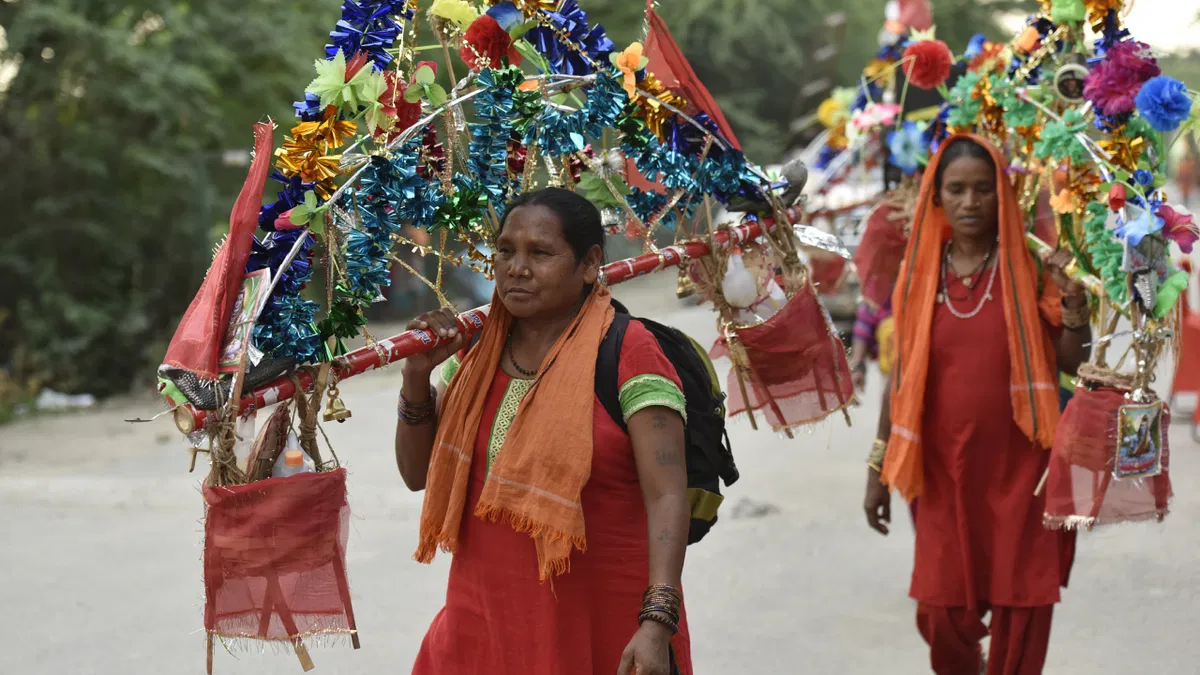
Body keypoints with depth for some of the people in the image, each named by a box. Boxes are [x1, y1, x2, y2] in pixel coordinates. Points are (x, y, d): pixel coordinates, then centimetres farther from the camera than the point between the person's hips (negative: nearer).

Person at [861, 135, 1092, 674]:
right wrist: (879, 468, 7)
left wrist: (1074, 300, -19)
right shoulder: (920, 273, 2)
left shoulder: (1028, 267, -3)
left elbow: (1073, 364, -1)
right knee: (940, 613, 5)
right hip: (945, 470, 2)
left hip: (1019, 467, -2)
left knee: (1021, 609, 2)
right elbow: (902, 376, 7)